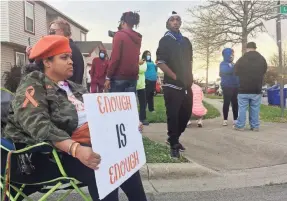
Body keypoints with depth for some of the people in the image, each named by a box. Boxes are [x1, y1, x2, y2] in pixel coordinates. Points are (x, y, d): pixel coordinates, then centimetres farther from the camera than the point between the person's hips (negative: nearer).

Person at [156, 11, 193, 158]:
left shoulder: (186, 41, 15)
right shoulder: (165, 40, -4)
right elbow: (160, 62, -13)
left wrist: (190, 76, 11)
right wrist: (175, 77, -16)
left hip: (186, 85, 7)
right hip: (172, 85, -7)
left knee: (186, 113, 13)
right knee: (173, 115, -3)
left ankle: (174, 138, 31)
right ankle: (173, 145, 9)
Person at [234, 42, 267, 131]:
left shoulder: (241, 59, -6)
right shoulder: (262, 59, 4)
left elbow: (236, 72, 7)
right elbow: (264, 71, 19)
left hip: (244, 89, -2)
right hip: (257, 89, 2)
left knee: (242, 108, 2)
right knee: (255, 109, 6)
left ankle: (240, 125, 4)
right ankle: (255, 126, 9)